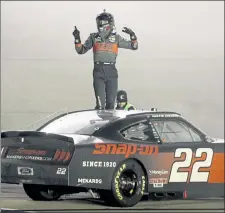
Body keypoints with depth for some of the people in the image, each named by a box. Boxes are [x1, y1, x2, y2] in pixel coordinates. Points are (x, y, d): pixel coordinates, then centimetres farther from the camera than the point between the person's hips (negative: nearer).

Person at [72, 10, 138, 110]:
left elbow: (134, 46, 11)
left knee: (111, 103, 6)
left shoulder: (116, 38, 8)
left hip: (111, 72, 2)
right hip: (99, 71, -2)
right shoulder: (94, 37, 8)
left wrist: (132, 35, -6)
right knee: (100, 103, -13)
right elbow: (81, 50, 13)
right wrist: (77, 38, 0)